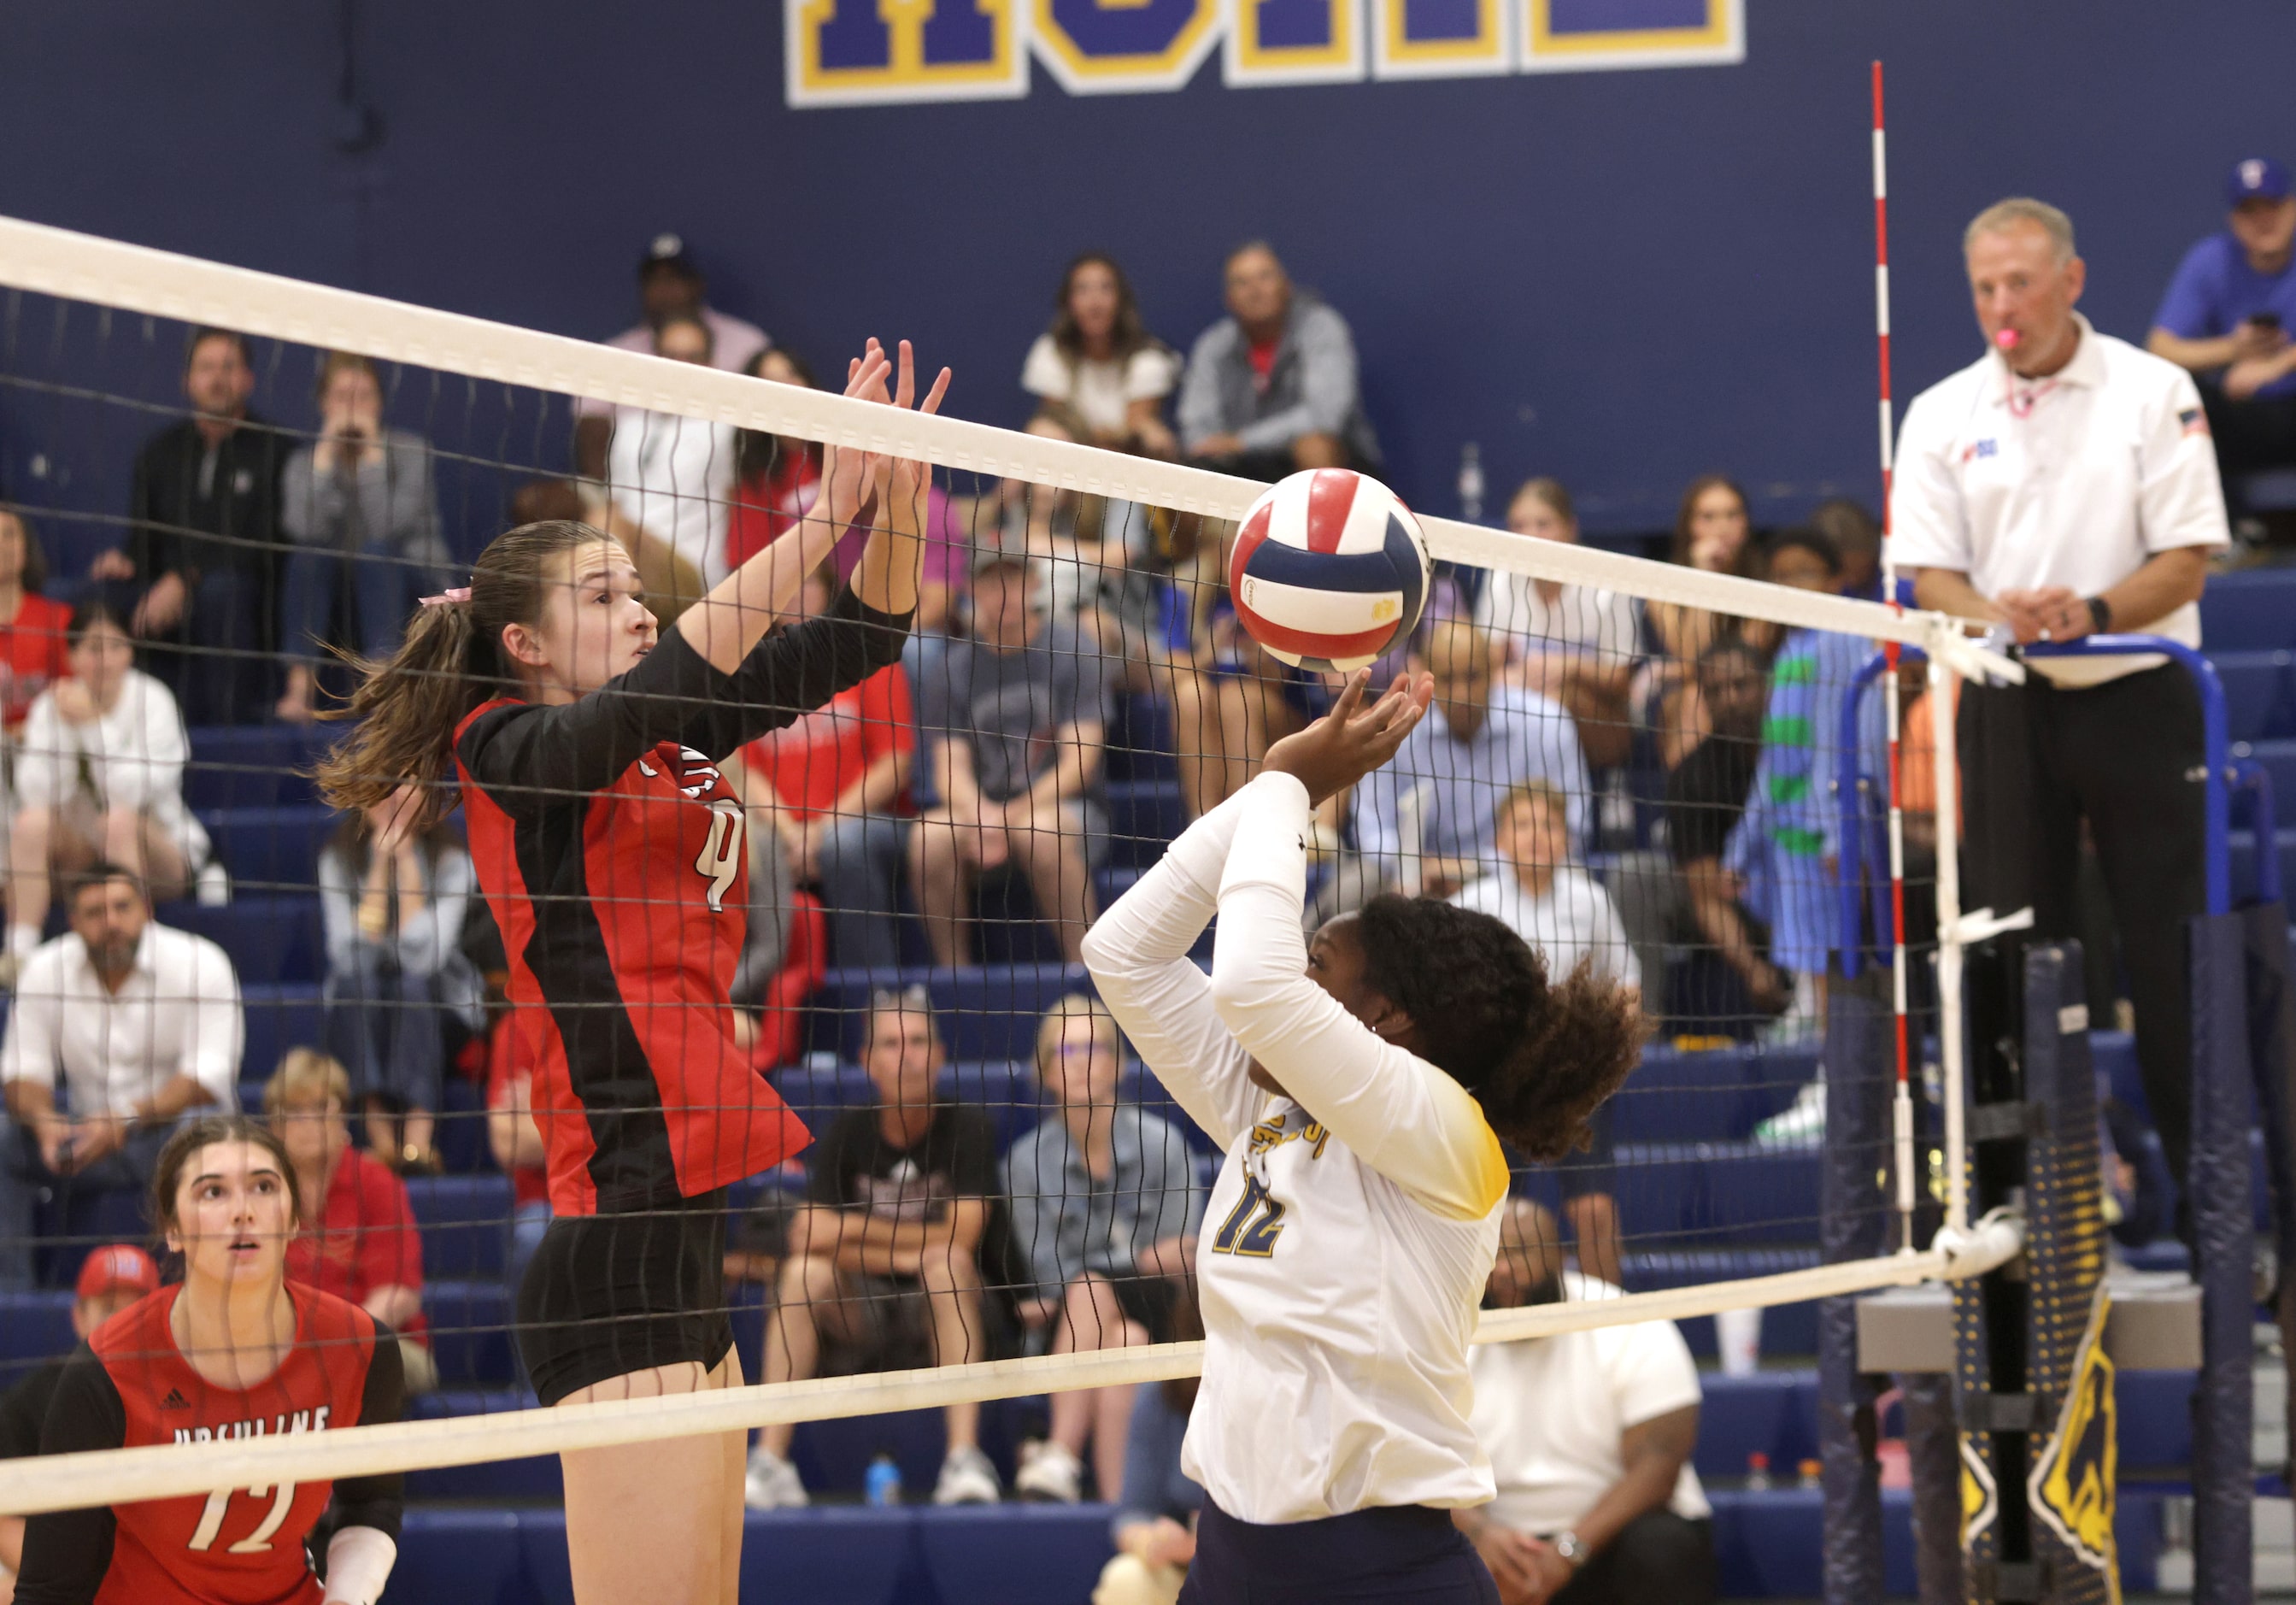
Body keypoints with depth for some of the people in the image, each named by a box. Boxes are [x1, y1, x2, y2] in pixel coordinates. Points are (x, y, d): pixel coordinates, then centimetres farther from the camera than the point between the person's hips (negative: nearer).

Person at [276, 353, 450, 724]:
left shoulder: (410, 450, -3)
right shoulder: (305, 460, 4)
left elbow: (387, 527, -20)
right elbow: (303, 528, -18)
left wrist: (371, 451, -16)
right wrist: (327, 452, -15)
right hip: (333, 598, 2)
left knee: (375, 552, -33)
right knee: (310, 552, -29)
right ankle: (299, 686, -38)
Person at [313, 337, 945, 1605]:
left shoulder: (666, 751, 18)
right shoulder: (512, 753, -3)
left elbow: (861, 637, 16)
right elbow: (671, 682, -21)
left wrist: (896, 494, 0)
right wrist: (823, 516, -20)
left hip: (686, 1237, 9)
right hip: (621, 1248, -9)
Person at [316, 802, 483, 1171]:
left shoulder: (452, 861, -10)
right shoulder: (338, 859, -7)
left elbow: (424, 955, -25)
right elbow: (350, 955, -21)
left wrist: (406, 860, -22)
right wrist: (381, 863, -21)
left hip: (434, 1006, -1)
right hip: (358, 1015, 1)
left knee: (411, 984, -33)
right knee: (357, 981, -32)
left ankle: (418, 1139, -42)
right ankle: (381, 1138, -39)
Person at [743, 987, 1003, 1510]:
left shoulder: (966, 1127, -8)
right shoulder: (850, 1131, -2)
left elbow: (959, 1237, -17)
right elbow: (810, 1235, -12)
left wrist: (850, 1229, -11)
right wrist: (905, 1250, -21)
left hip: (947, 1307, -2)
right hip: (863, 1309, 2)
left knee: (947, 1263, -34)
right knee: (804, 1271, -27)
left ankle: (965, 1460, -43)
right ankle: (770, 1462, -32)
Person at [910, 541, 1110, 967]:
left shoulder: (1069, 649, -2)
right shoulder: (948, 664, 5)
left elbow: (1078, 764, -8)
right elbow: (951, 769, -1)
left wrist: (1017, 813, -23)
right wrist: (980, 817, -25)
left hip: (1063, 808, -2)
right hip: (978, 809, 2)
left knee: (1040, 832, -37)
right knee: (928, 836, -30)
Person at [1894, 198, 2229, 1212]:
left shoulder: (2153, 393, 0)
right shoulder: (1942, 415, 8)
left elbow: (2187, 558, -4)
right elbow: (1930, 574, 4)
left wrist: (2093, 613, -22)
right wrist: (1996, 618, -18)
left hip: (2135, 698, -2)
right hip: (2007, 706, 2)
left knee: (2167, 948, -3)